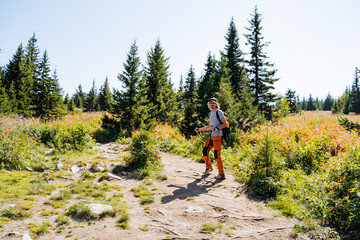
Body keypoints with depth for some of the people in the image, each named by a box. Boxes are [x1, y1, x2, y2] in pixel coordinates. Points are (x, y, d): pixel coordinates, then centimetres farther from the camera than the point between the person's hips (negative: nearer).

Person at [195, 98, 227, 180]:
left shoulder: (219, 112, -2)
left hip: (217, 135, -8)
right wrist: (199, 129, 24)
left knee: (217, 154, -12)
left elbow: (225, 124, -9)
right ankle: (209, 167, 30)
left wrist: (216, 128, -21)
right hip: (212, 136, 8)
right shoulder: (210, 114, 22)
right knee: (205, 151, 11)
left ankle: (221, 174, -7)